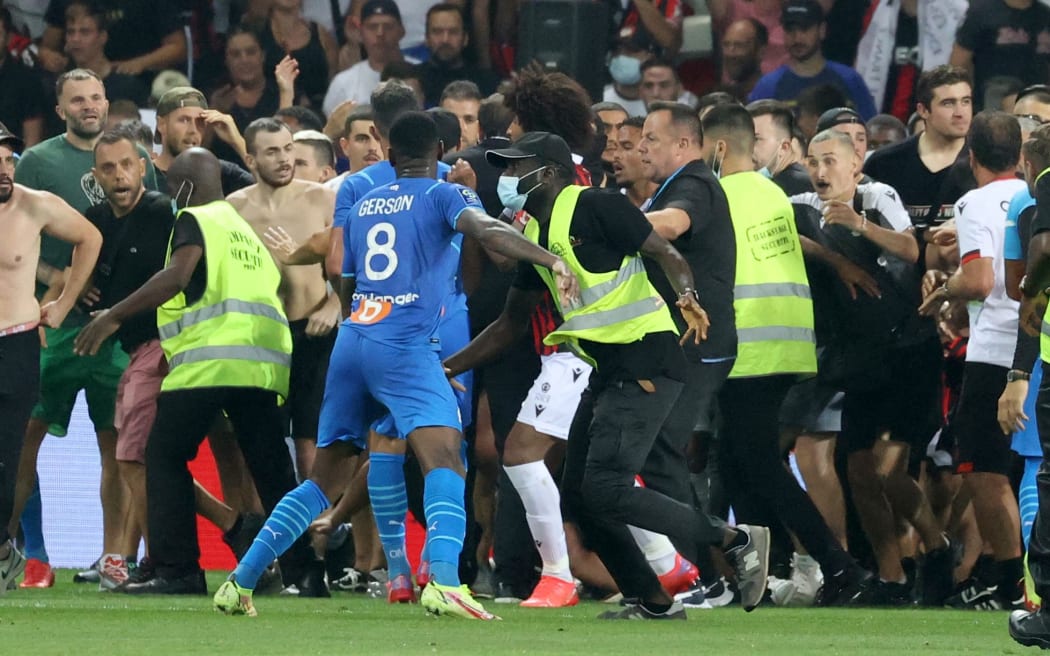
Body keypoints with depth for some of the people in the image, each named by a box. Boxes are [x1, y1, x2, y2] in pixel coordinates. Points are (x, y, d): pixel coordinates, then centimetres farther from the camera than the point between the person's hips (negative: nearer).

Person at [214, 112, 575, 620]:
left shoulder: (363, 206, 21)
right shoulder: (444, 196, 4)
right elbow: (486, 231, -17)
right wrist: (550, 259, -26)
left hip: (351, 342, 6)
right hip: (406, 348, -6)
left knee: (325, 480, 16)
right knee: (444, 459, -19)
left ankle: (240, 582, 15)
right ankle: (442, 582, -41)